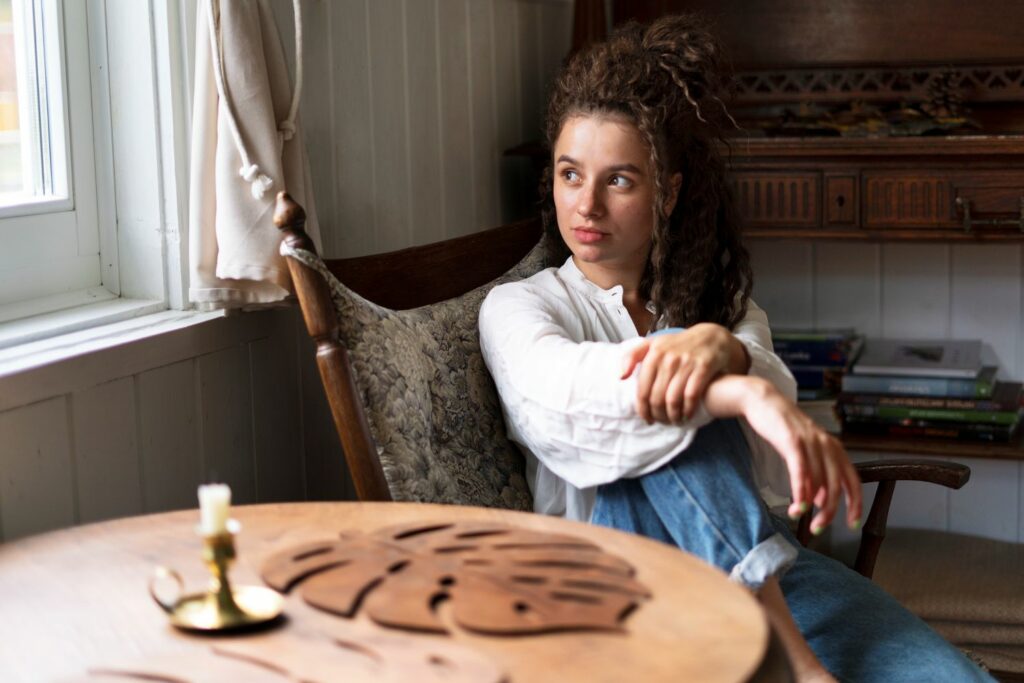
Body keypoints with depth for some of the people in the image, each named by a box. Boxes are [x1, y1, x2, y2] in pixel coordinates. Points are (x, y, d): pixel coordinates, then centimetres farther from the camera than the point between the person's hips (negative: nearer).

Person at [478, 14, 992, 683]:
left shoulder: (718, 301, 21)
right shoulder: (516, 306, 9)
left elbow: (775, 389, -4)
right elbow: (555, 384, -18)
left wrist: (721, 347, -30)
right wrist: (747, 393, -35)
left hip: (758, 558, 2)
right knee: (678, 401, -33)